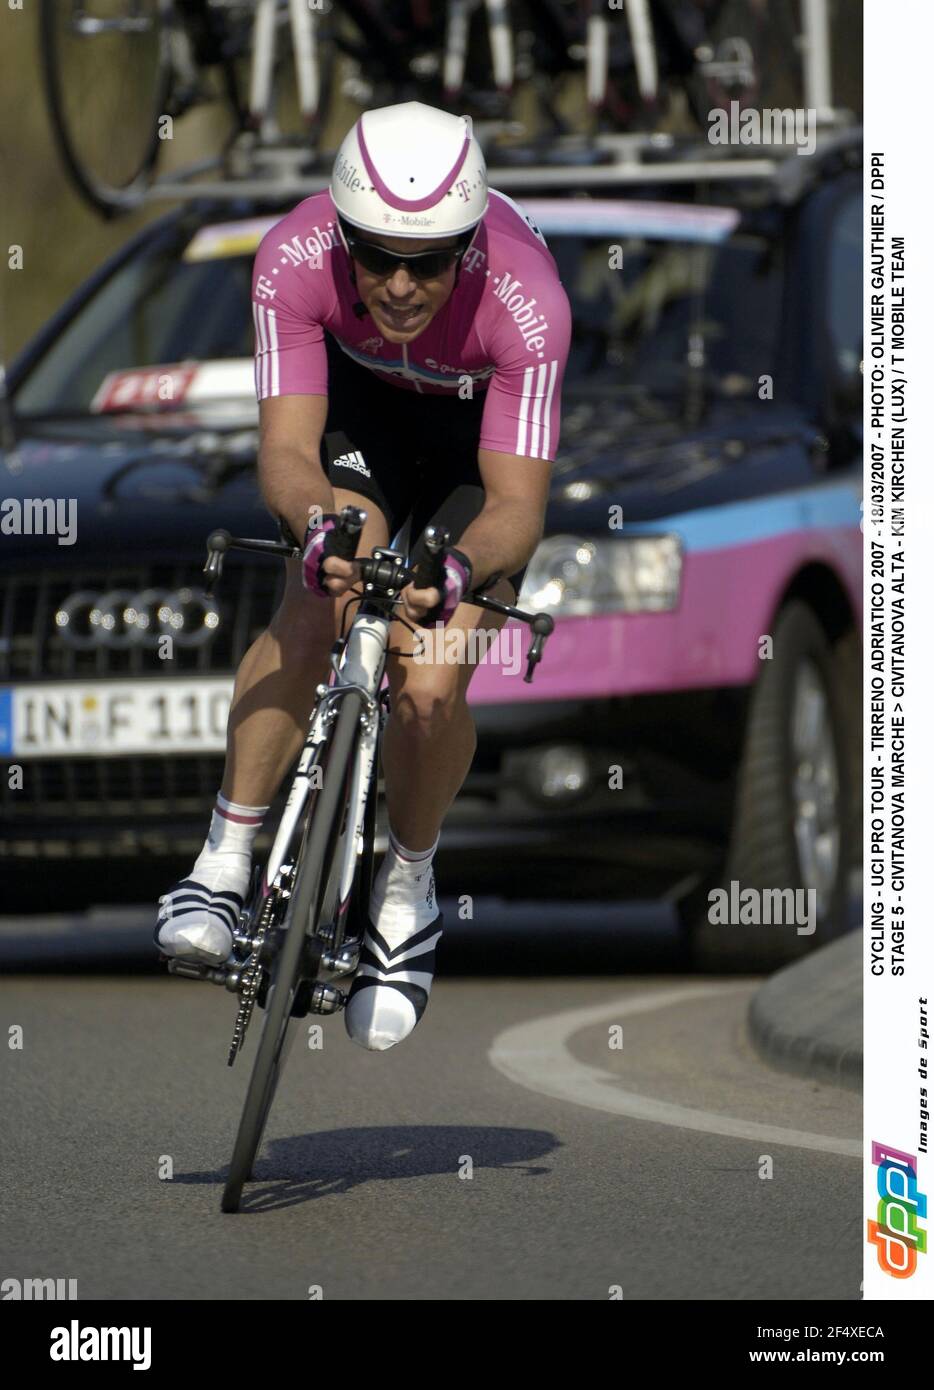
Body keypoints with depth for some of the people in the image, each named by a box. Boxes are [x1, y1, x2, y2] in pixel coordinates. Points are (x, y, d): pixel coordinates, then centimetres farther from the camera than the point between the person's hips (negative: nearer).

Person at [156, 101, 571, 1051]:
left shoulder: (525, 303, -39)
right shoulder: (296, 259, -33)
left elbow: (518, 506, -38)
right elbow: (286, 450, -35)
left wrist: (459, 569, -60)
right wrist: (318, 527, -58)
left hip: (484, 423, -1)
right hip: (360, 404, 1)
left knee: (429, 690, -17)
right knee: (314, 614, -26)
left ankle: (407, 888, 11)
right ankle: (224, 864, -13)